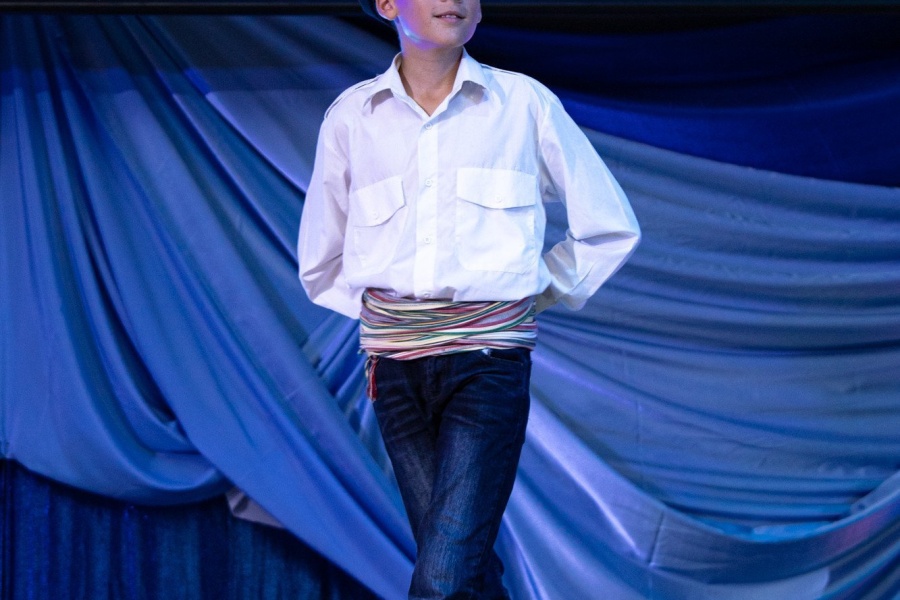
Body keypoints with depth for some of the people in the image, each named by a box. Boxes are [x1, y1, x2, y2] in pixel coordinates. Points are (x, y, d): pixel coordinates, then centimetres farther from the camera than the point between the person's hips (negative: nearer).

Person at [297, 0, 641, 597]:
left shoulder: (525, 103, 3)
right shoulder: (350, 117, 8)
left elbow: (612, 229, 12)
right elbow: (320, 262, 22)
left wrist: (533, 296, 8)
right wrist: (374, 312, 12)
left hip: (489, 354, -3)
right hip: (395, 362, 3)